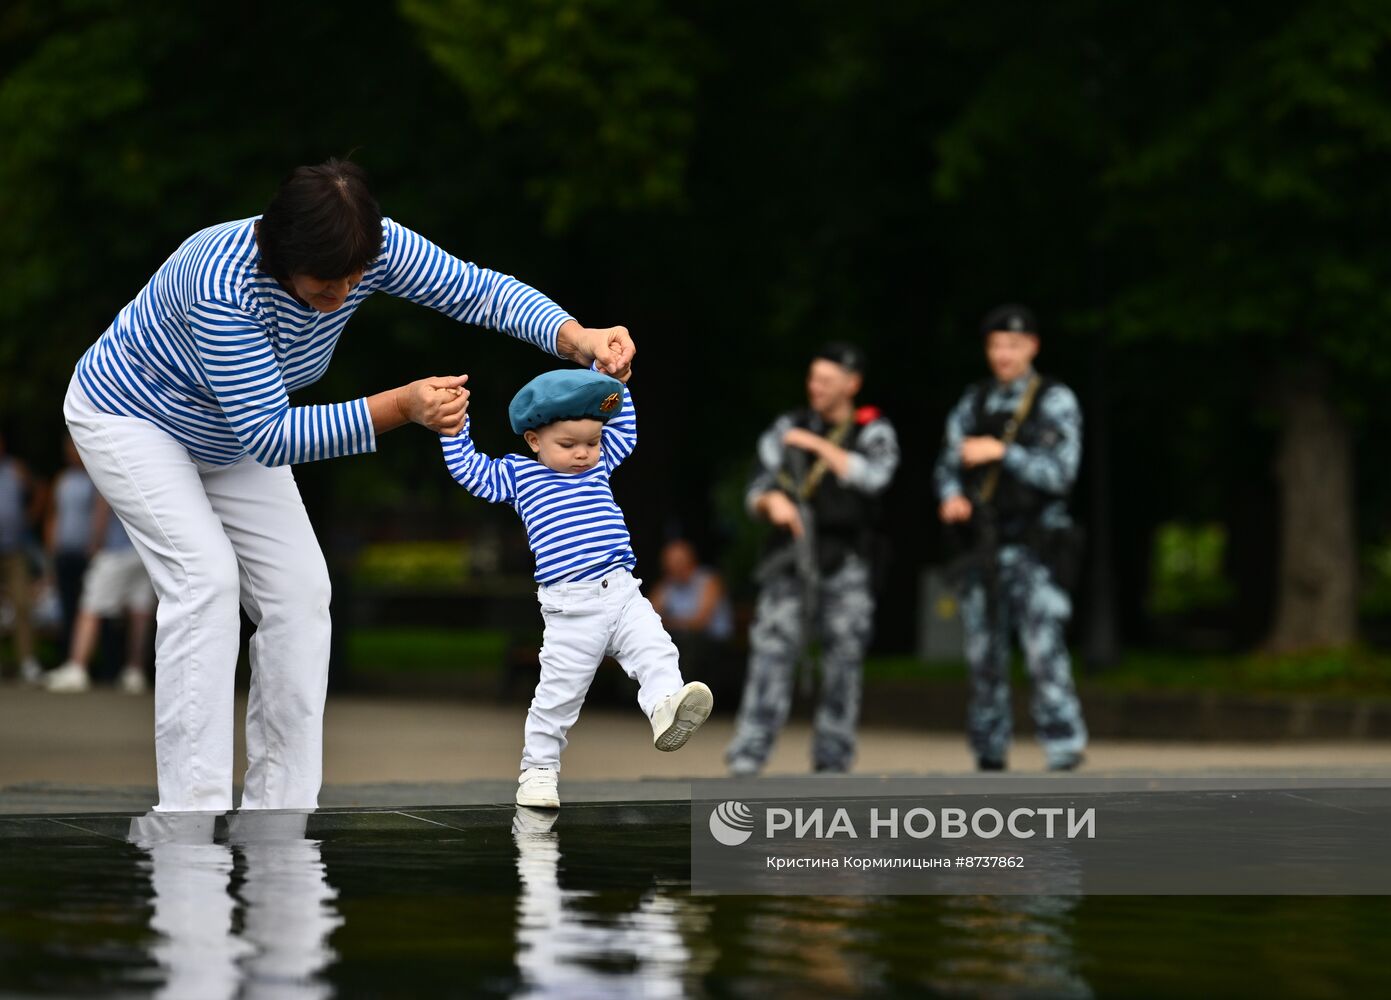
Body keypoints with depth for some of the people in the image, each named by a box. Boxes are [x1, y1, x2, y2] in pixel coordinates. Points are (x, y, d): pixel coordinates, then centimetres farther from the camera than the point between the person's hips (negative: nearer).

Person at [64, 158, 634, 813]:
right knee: (206, 575, -24)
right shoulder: (225, 287, -42)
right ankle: (193, 807, -22)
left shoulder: (370, 249, -24)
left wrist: (575, 337, -38)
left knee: (299, 587, -5)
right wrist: (401, 407, -49)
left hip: (226, 437, 7)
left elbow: (480, 292, -19)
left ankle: (279, 808, -1)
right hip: (129, 415, -7)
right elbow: (268, 438, -41)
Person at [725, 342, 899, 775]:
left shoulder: (875, 433, 4)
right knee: (771, 650, -11)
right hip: (792, 559, 1)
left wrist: (818, 445, -16)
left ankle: (832, 762, 10)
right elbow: (758, 491, 6)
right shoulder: (787, 428, 9)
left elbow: (872, 476, -16)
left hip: (846, 565, -1)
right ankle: (747, 758, -16)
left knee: (843, 662, 1)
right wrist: (772, 501, -17)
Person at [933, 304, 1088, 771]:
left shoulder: (1055, 402, -2)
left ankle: (1065, 751, -13)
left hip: (1034, 550, -5)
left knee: (1045, 650, -14)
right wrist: (952, 496, -9)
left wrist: (1003, 452, -21)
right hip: (985, 547, 5)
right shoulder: (974, 402, 12)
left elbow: (1059, 473, -11)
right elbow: (948, 464, 12)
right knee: (984, 655, 6)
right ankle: (989, 756, 14)